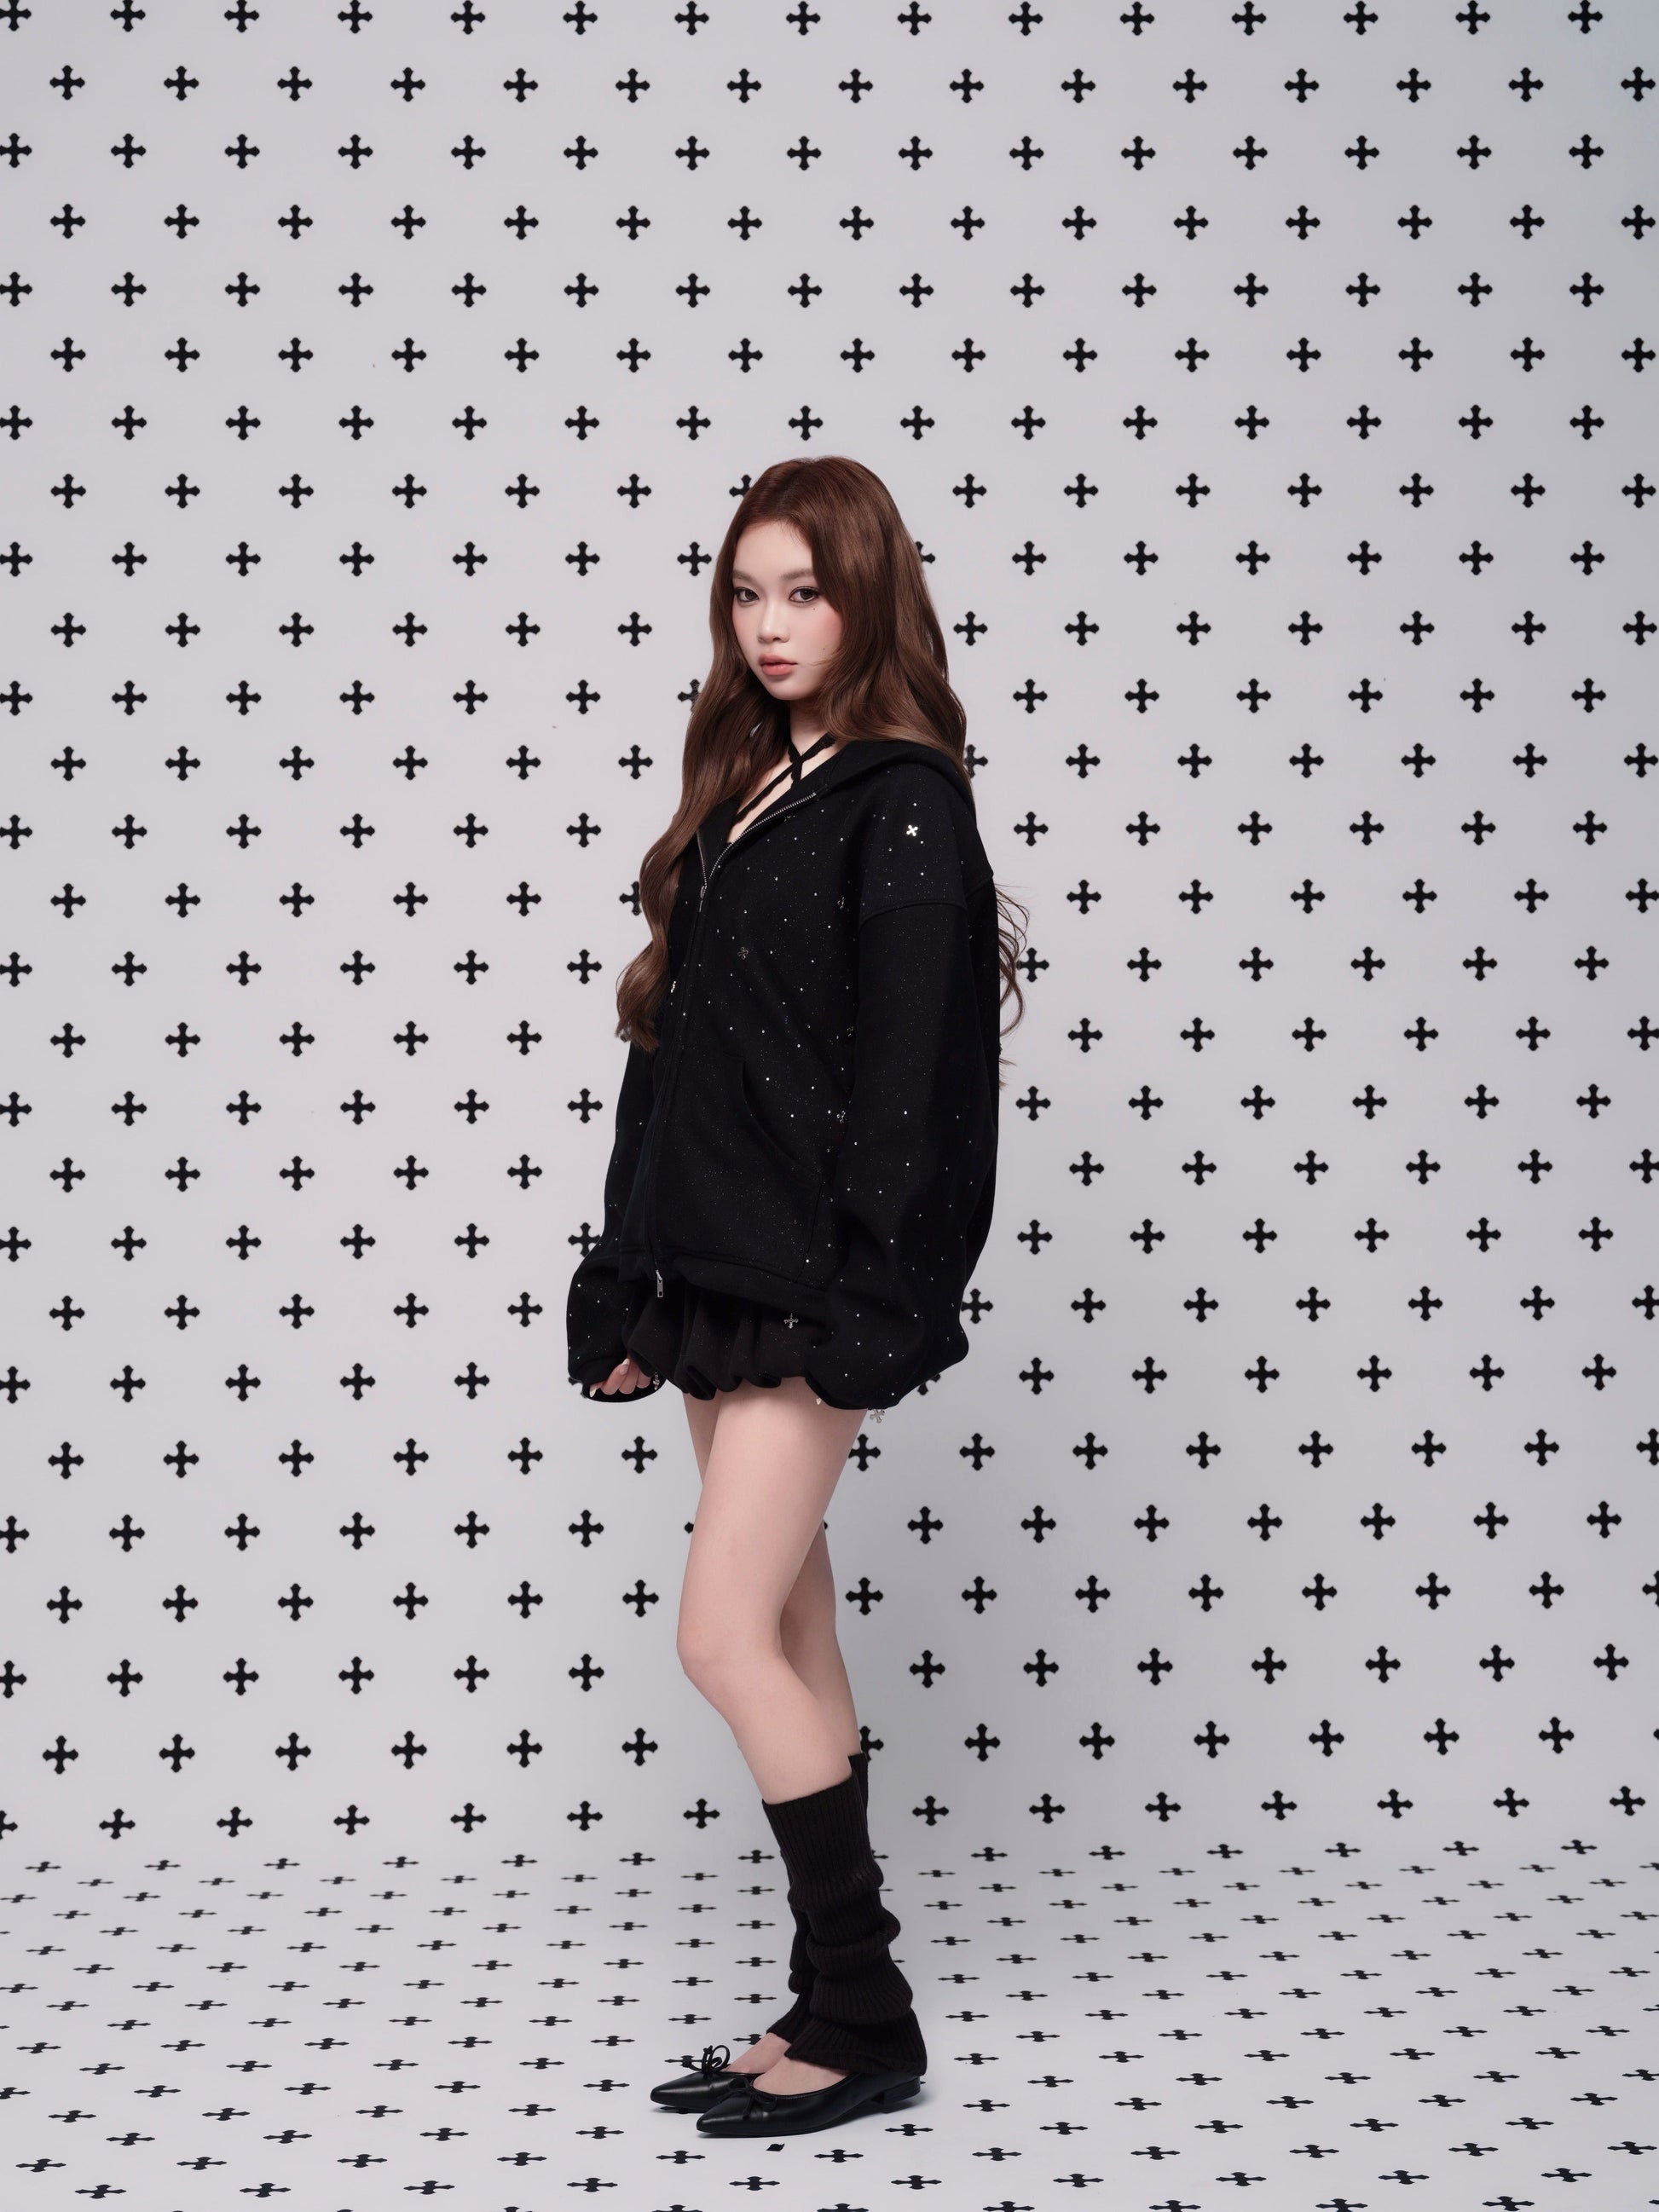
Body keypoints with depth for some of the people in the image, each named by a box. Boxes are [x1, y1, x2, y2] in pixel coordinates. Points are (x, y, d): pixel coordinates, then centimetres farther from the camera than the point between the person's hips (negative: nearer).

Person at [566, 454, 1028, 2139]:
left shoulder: (904, 801, -8)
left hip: (811, 1281, -8)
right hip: (713, 1268, 8)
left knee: (726, 1637, -8)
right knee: (789, 1637, 11)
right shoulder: (743, 790, 16)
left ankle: (866, 2023, 5)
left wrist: (866, 1303, -20)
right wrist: (629, 1280, 14)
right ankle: (830, 2010, 22)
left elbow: (903, 1071, -15)